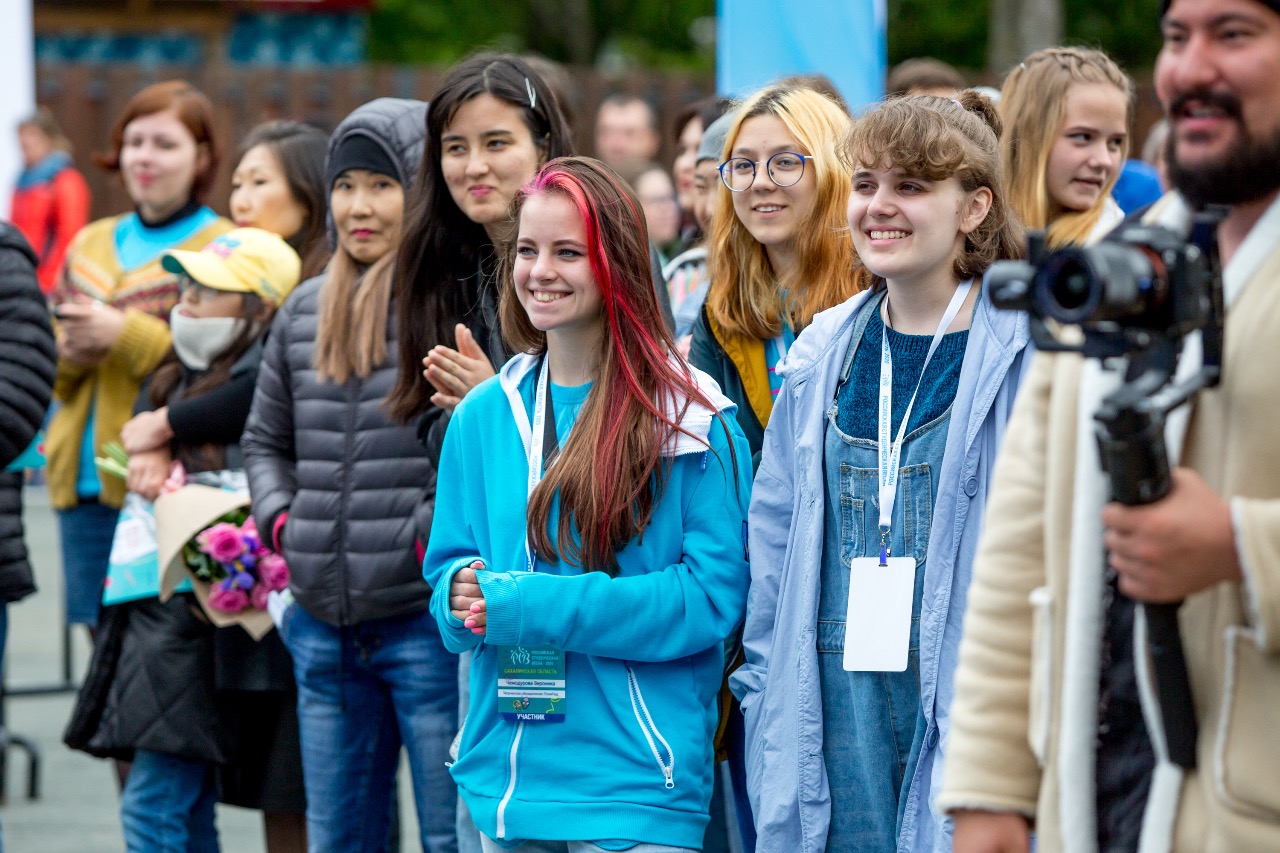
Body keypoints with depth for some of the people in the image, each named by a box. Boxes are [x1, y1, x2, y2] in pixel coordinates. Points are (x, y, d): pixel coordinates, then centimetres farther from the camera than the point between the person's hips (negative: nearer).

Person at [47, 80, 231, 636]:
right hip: (81, 481, 6)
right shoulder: (90, 245, 18)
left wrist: (125, 334, -16)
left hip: (163, 482, -6)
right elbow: (44, 367, 20)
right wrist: (67, 351, -3)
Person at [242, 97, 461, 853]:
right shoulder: (307, 310, 13)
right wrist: (280, 516, 7)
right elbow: (265, 438, 24)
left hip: (429, 621, -6)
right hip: (325, 627, 7)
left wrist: (440, 529, -19)